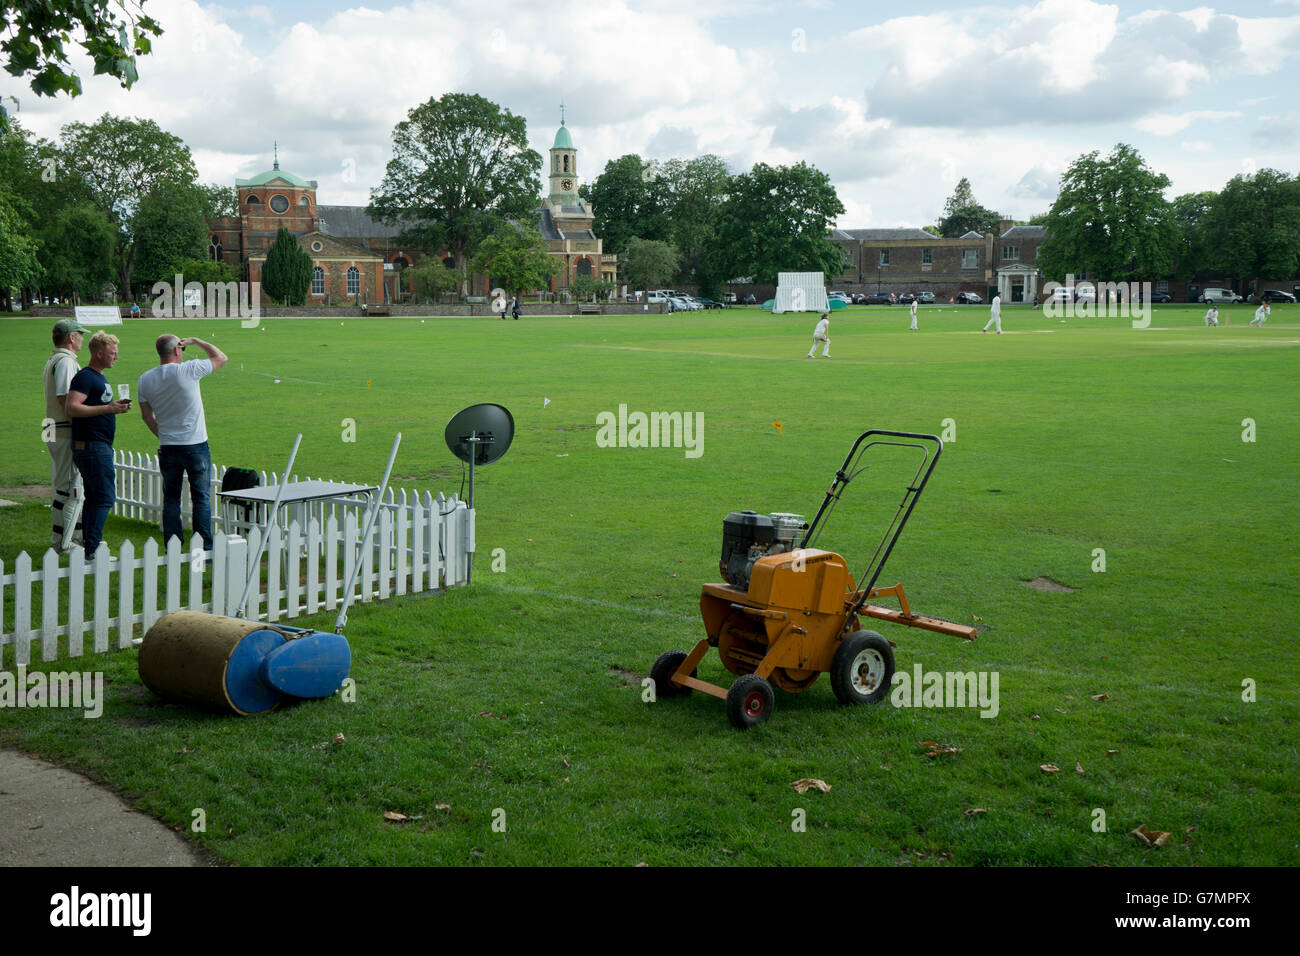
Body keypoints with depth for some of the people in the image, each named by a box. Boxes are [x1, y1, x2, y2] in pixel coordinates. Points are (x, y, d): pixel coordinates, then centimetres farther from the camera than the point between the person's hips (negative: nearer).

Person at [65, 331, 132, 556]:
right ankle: (92, 549, -11)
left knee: (94, 497, 12)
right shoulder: (85, 377, -12)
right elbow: (72, 409, -22)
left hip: (100, 445, 11)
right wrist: (107, 408, -24)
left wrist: (116, 406, 11)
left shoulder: (99, 378, 19)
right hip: (92, 445, -11)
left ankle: (89, 545, 16)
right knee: (105, 497, -12)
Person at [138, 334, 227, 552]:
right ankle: (204, 549, 4)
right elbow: (221, 357, 1)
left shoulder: (145, 379, 1)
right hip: (196, 445, -4)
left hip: (167, 448, 4)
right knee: (201, 498, 4)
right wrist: (195, 340, 10)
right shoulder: (188, 370, -13)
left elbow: (147, 416, 10)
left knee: (171, 499, 11)